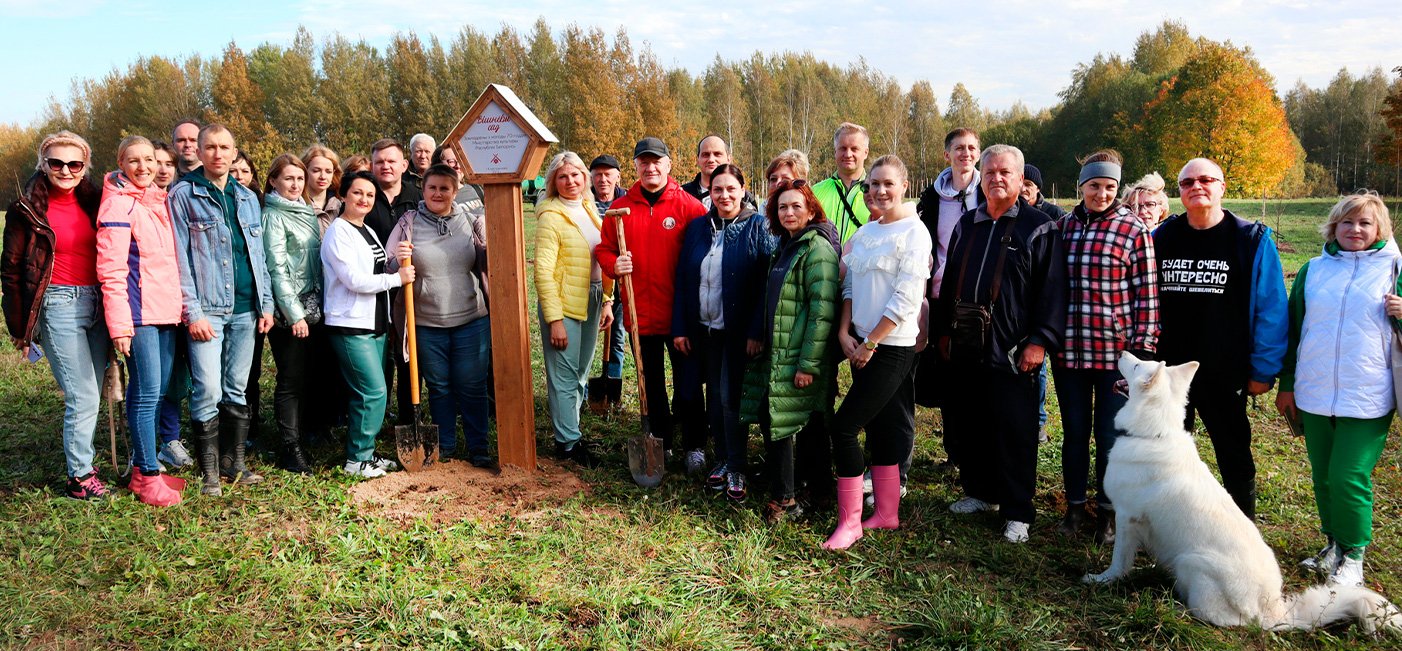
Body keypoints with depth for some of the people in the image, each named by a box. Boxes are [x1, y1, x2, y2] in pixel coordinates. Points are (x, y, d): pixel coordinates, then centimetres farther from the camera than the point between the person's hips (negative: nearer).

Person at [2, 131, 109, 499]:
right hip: (60, 306, -5)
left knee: (90, 395, 9)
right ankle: (80, 478, 7)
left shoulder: (93, 202, 10)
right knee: (82, 397, -5)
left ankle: (81, 462, 22)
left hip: (97, 303, 5)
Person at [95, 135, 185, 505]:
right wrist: (119, 325, -17)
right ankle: (147, 478, 4)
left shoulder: (159, 200, 14)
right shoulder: (118, 204, -9)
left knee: (156, 391, 12)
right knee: (147, 393, -5)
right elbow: (111, 270, -14)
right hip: (139, 311, -8)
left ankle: (142, 467, 23)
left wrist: (181, 304, 15)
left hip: (167, 309, 8)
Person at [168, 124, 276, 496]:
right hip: (207, 309, -5)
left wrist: (266, 304, 10)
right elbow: (180, 258, -6)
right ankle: (209, 473, 4)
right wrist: (192, 312, -12)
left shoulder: (247, 198, 15)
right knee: (209, 390, -8)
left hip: (245, 309, 5)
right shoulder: (183, 195, -1)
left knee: (237, 391, 11)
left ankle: (234, 463, 22)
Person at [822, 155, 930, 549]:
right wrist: (845, 333, -1)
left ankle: (849, 522, 1)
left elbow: (905, 299, -16)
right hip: (861, 344, 7)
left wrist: (870, 343, -13)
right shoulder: (865, 231, 11)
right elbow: (850, 285, 12)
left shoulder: (914, 233, -10)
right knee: (877, 428, 12)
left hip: (892, 348, -7)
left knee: (844, 427, -10)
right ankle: (887, 514, 24)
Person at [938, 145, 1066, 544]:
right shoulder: (967, 224, 15)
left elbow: (1052, 289, -7)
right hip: (966, 348, 6)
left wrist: (1040, 340, -13)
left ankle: (1017, 512, 9)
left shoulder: (1038, 228, -2)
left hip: (1011, 352, -6)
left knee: (1014, 432, -1)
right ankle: (980, 492, 29)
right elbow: (950, 281, 21)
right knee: (968, 424, 12)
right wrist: (944, 329, 18)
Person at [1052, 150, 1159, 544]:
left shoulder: (1133, 229, -4)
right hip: (1069, 349, 3)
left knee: (1110, 436, 8)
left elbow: (1146, 293, -5)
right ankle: (1075, 507, 28)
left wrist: (1143, 347, -8)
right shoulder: (1063, 226, 6)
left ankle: (1108, 512, 25)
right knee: (1074, 432, 13)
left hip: (1115, 350, -3)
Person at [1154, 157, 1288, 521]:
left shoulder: (1252, 240, -6)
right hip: (1166, 370, 3)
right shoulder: (1162, 237, 4)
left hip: (1225, 375, -3)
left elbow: (1270, 308, -6)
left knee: (1234, 457, 12)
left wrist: (1263, 370, -9)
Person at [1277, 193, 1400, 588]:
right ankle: (1335, 544, 30)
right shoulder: (1313, 270, 9)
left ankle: (1353, 555, 13)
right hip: (1314, 395, 4)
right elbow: (1293, 327, 14)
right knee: (1323, 476, 12)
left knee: (1349, 478, -6)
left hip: (1367, 399, -3)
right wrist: (1286, 384, 13)